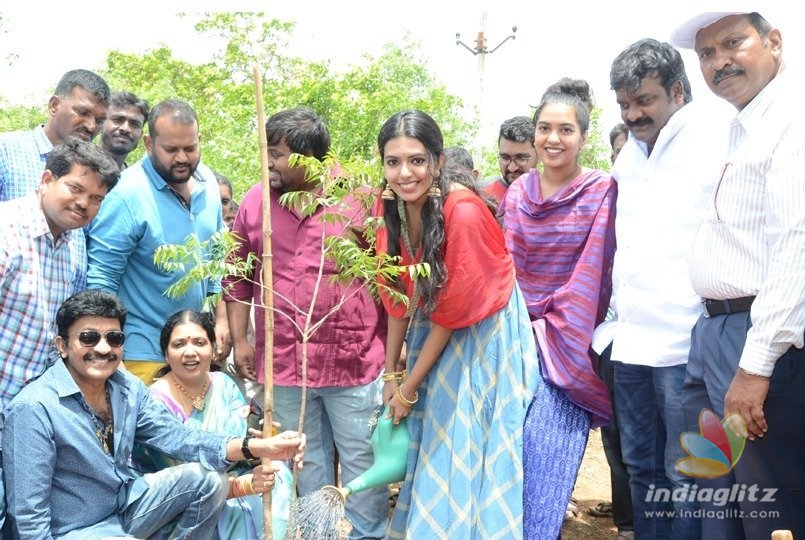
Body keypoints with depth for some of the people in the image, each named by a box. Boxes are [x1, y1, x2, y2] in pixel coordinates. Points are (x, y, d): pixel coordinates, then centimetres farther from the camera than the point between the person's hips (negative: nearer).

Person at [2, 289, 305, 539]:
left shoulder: (127, 387, -1)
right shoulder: (34, 409, -23)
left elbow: (176, 437, -6)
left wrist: (258, 447, -19)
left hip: (124, 505, 7)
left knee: (207, 480, -7)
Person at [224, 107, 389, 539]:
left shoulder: (360, 198, -5)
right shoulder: (255, 201, 4)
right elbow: (238, 278, 11)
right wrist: (240, 340, 8)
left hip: (354, 362, -3)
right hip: (283, 364, 3)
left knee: (362, 460, 9)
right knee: (308, 464, 17)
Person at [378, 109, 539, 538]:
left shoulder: (463, 211, -28)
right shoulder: (391, 205, -9)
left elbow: (452, 311, -21)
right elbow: (398, 295, 0)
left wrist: (409, 386, -13)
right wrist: (390, 373, 4)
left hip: (483, 337, -6)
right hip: (434, 332, 6)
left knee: (469, 452, 2)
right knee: (429, 449, 15)